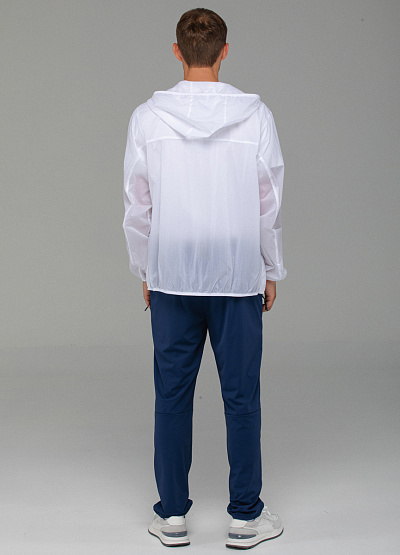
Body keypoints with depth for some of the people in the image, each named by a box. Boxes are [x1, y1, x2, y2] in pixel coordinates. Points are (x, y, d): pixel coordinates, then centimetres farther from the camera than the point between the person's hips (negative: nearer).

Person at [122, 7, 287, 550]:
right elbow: (269, 205, -1)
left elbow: (137, 207, 1)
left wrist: (145, 271, 13)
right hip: (238, 277, -1)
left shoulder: (147, 117, -4)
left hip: (172, 279, 1)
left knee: (173, 396, 9)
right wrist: (271, 272, 10)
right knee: (241, 397, 7)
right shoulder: (256, 116, -6)